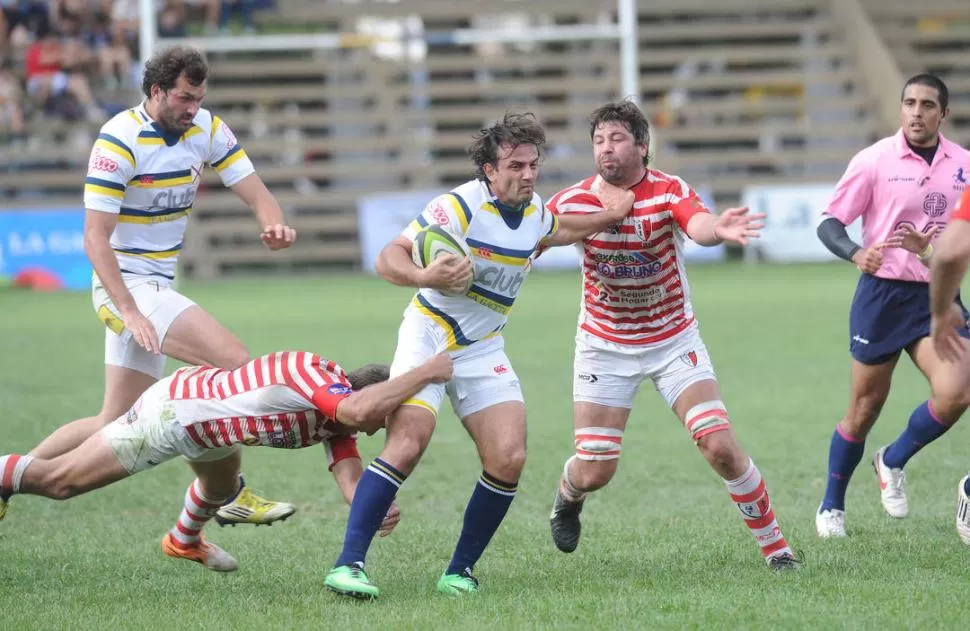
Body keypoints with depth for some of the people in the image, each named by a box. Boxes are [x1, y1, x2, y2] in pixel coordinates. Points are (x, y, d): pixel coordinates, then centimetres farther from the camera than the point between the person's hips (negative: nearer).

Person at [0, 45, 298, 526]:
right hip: (128, 287, -8)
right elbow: (95, 238, -20)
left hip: (157, 288, 8)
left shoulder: (206, 128, 3)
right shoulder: (120, 141, -17)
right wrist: (130, 312, -29)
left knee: (115, 424, 8)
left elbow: (255, 192, 0)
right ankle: (230, 495, -14)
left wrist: (275, 225, -25)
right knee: (234, 362, -21)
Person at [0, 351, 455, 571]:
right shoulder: (309, 373, -30)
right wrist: (426, 373, -41)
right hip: (173, 409, -9)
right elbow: (358, 410, -49)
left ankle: (184, 541, 64)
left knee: (222, 485, 35)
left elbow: (351, 480, -11)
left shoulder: (337, 420, -2)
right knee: (58, 483, -1)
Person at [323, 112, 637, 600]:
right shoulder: (460, 207, -18)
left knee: (509, 459, -10)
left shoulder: (534, 211, 3)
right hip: (428, 336, -6)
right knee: (406, 445, -22)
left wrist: (608, 217, 18)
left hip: (483, 350, 6)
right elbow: (388, 258, -22)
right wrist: (424, 278, -41)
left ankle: (460, 572, 3)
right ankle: (347, 565, -21)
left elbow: (555, 233, 31)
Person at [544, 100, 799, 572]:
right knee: (594, 470, -2)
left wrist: (719, 229, -65)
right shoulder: (572, 203, -13)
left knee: (721, 447, -14)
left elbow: (699, 225, -41)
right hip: (605, 347, 1)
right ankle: (567, 500, 37)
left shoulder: (670, 192, -20)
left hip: (673, 341, -1)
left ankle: (775, 546, 3)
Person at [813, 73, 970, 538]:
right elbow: (829, 223, -7)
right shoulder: (875, 160, -7)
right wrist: (856, 253, -26)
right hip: (883, 293, -3)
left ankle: (893, 462, 11)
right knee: (864, 410, 3)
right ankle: (831, 507, 25)